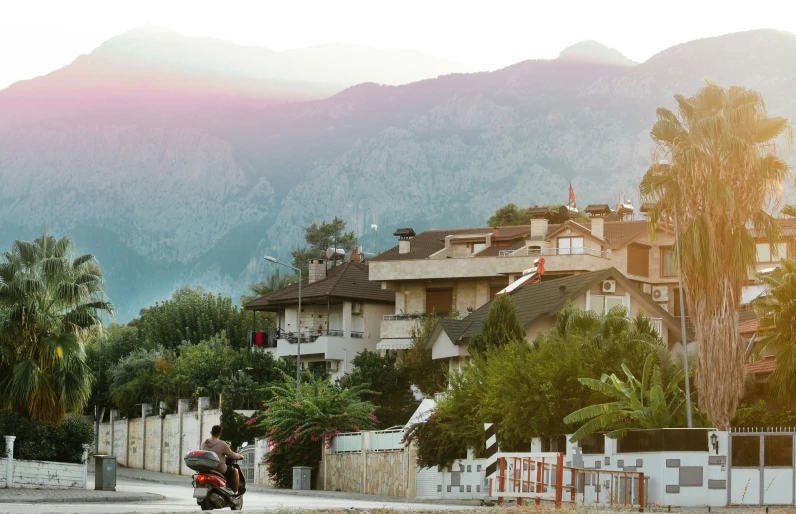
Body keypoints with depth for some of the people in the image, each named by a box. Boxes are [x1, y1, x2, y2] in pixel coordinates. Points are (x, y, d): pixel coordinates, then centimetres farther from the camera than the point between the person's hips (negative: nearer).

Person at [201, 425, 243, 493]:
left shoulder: (204, 444, 2)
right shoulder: (222, 444, -16)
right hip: (220, 470, -7)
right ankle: (235, 492, 22)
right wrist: (239, 456, 17)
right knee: (235, 471, 19)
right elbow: (232, 455, -6)